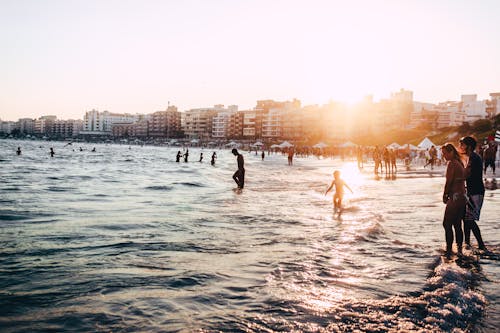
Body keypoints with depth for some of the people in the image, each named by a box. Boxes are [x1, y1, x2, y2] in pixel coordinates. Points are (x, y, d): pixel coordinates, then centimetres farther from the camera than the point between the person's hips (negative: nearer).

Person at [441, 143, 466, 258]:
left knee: (447, 224, -3)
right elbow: (461, 180, 15)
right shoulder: (460, 163, 14)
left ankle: (449, 250, -2)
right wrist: (448, 194, 12)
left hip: (455, 197, -9)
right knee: (457, 225, 13)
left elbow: (449, 182, -14)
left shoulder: (451, 163, -13)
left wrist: (445, 195, -1)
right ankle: (459, 250, 17)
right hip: (462, 196, 9)